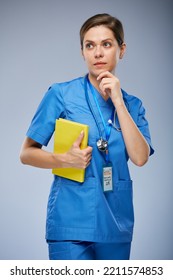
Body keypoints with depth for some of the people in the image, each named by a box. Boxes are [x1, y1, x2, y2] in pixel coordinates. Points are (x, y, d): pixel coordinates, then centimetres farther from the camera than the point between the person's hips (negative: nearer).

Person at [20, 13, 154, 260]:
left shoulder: (132, 105, 8)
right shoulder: (61, 94, -2)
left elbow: (140, 157, -7)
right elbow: (27, 153, 0)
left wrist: (118, 102, -10)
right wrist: (65, 160, -18)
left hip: (117, 221, 4)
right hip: (72, 219, -4)